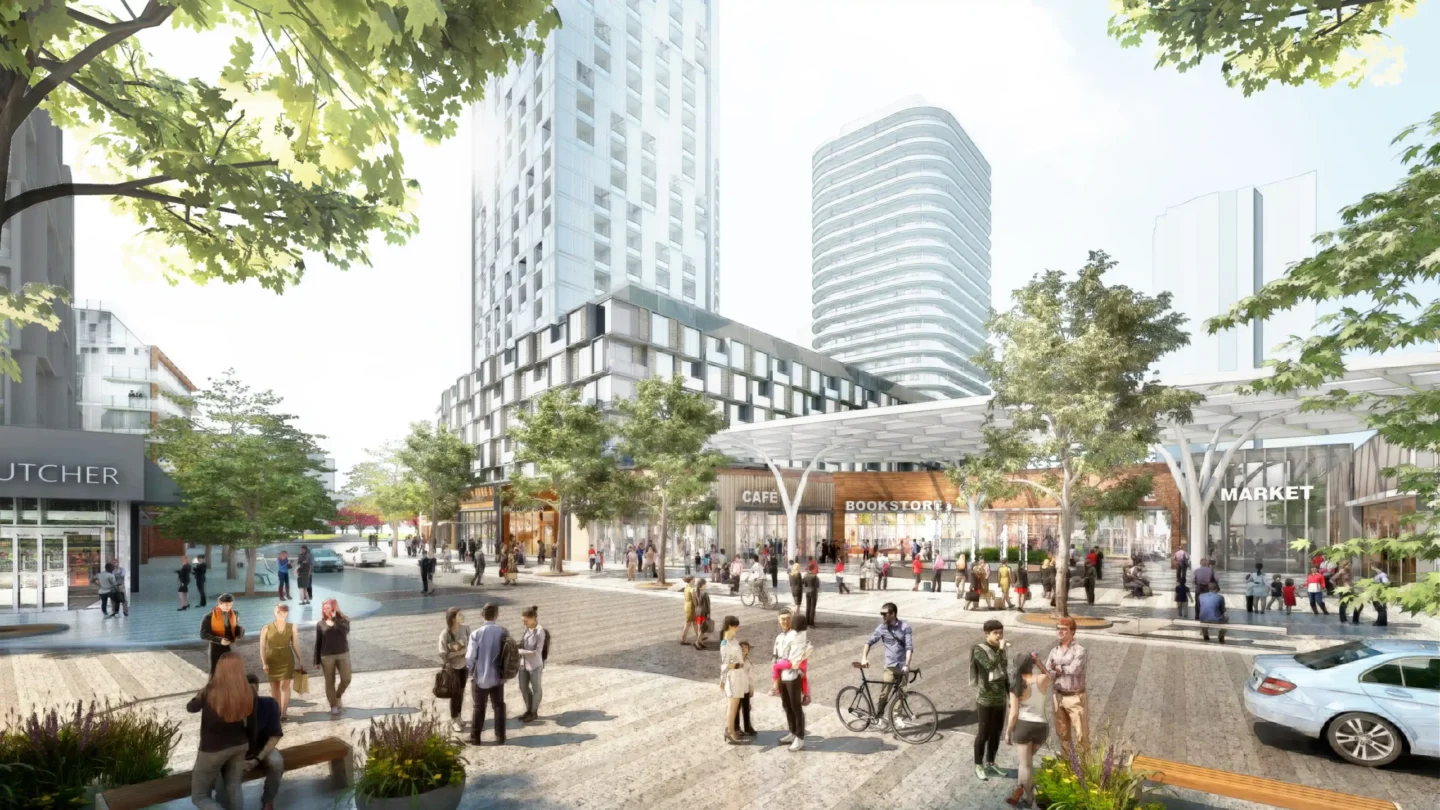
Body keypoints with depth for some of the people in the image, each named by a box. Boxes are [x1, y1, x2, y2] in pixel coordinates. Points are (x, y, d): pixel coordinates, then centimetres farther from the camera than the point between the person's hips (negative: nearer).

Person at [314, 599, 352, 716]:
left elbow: (345, 630, -22)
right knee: (329, 682, 5)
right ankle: (333, 706, 17)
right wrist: (317, 661, 2)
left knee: (346, 679, -2)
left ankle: (338, 697, 26)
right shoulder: (320, 624, 0)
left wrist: (335, 618, -20)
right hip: (327, 656, 0)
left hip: (343, 654, 0)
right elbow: (318, 643, 4)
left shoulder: (344, 619, -1)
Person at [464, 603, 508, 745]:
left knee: (478, 708, 13)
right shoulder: (504, 632, -8)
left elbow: (470, 657, -13)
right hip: (497, 676, 2)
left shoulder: (476, 633, -16)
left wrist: (471, 671, 7)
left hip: (480, 677, -2)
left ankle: (475, 738, 21)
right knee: (499, 706, 16)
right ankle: (500, 737, 20)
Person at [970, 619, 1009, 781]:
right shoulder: (979, 650, -15)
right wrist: (1001, 649, -29)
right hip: (986, 700, -6)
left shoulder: (1000, 649, 5)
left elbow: (1004, 674, 14)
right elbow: (990, 665, -32)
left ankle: (990, 765, 30)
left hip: (1000, 699, 6)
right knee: (983, 734, 3)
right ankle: (978, 767, 17)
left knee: (996, 733, 15)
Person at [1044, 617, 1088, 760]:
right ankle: (1065, 762, 29)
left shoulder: (1079, 650, -11)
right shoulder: (1054, 651, 4)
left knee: (1081, 734, 0)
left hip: (1075, 698, -5)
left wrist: (1058, 668, -14)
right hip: (1059, 697, 5)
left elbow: (1073, 669, -25)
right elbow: (1048, 674, 0)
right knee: (1063, 734, 16)